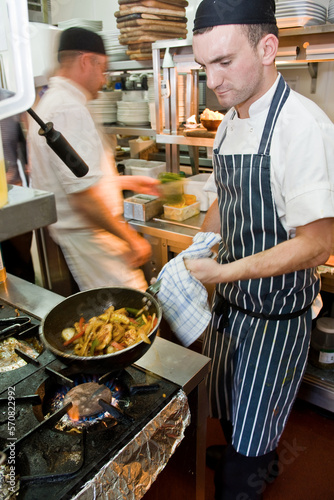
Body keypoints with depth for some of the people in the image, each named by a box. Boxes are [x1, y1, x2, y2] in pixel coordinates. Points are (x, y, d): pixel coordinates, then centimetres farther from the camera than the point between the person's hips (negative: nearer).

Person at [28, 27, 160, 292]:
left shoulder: (50, 102, 17)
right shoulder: (70, 109, -19)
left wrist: (129, 182, 22)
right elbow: (83, 193, -27)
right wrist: (132, 238, -19)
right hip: (88, 238, -11)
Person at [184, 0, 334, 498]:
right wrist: (194, 257, 3)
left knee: (249, 437, 11)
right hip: (229, 301, 8)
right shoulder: (230, 123, 3)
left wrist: (225, 271, -28)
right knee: (228, 412, 28)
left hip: (276, 312, -8)